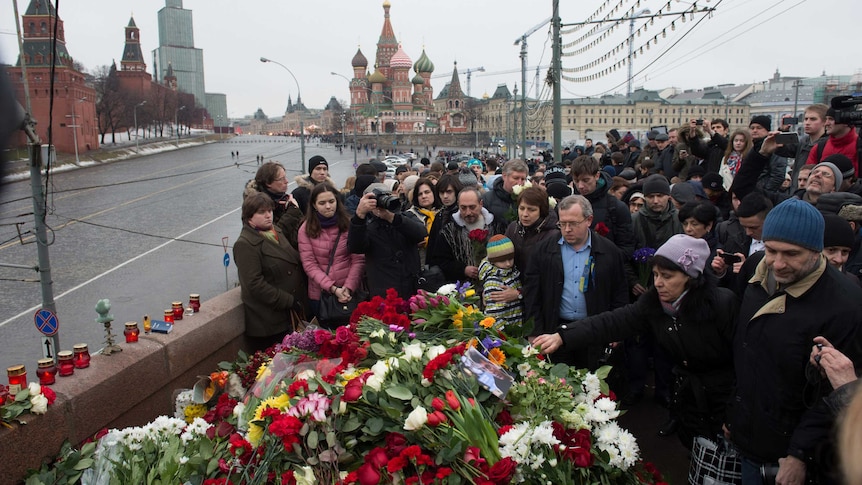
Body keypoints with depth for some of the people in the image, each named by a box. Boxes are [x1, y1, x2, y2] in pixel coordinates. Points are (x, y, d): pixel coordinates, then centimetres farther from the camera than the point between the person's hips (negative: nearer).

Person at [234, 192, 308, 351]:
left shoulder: (276, 231, 14)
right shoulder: (245, 244, -13)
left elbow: (295, 263, 27)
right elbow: (255, 284, -19)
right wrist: (289, 301, -18)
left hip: (292, 316, 8)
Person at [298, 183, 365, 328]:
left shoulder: (350, 224, -3)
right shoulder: (306, 229, -1)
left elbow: (358, 259, -4)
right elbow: (309, 264, -6)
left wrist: (348, 287, -16)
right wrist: (332, 288, -16)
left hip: (349, 293, 0)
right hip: (320, 294, 0)